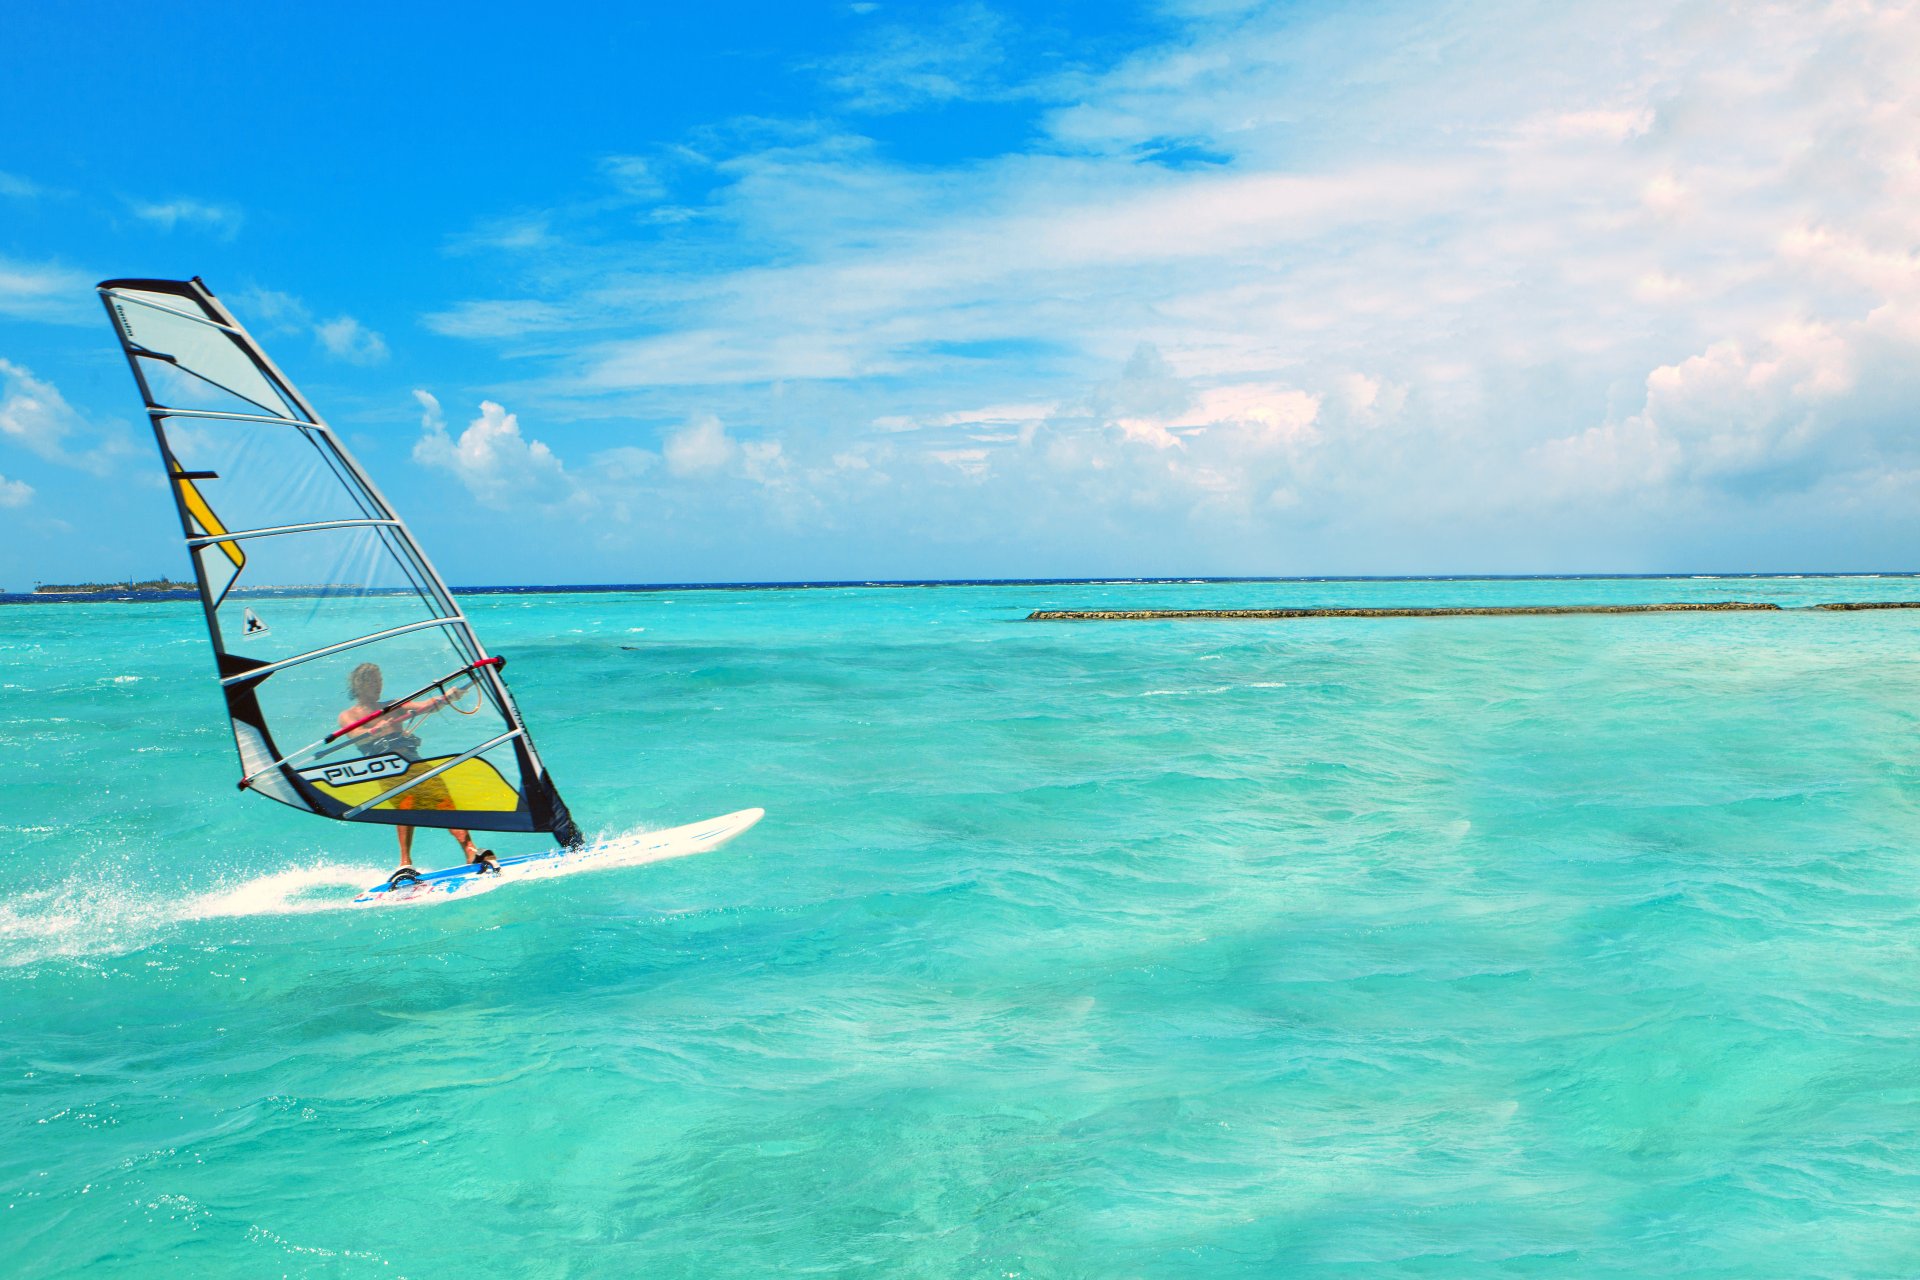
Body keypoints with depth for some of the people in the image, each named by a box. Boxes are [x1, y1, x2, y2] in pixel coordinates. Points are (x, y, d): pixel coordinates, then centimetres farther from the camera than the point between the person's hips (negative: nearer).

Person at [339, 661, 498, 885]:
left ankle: (472, 853, -24)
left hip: (415, 762, 4)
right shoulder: (348, 716, 18)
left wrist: (447, 698, -10)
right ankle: (405, 864, -33)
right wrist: (376, 730, -26)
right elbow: (357, 736, -5)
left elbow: (426, 705, 11)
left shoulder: (394, 707, 28)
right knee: (405, 803, -31)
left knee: (444, 802, -16)